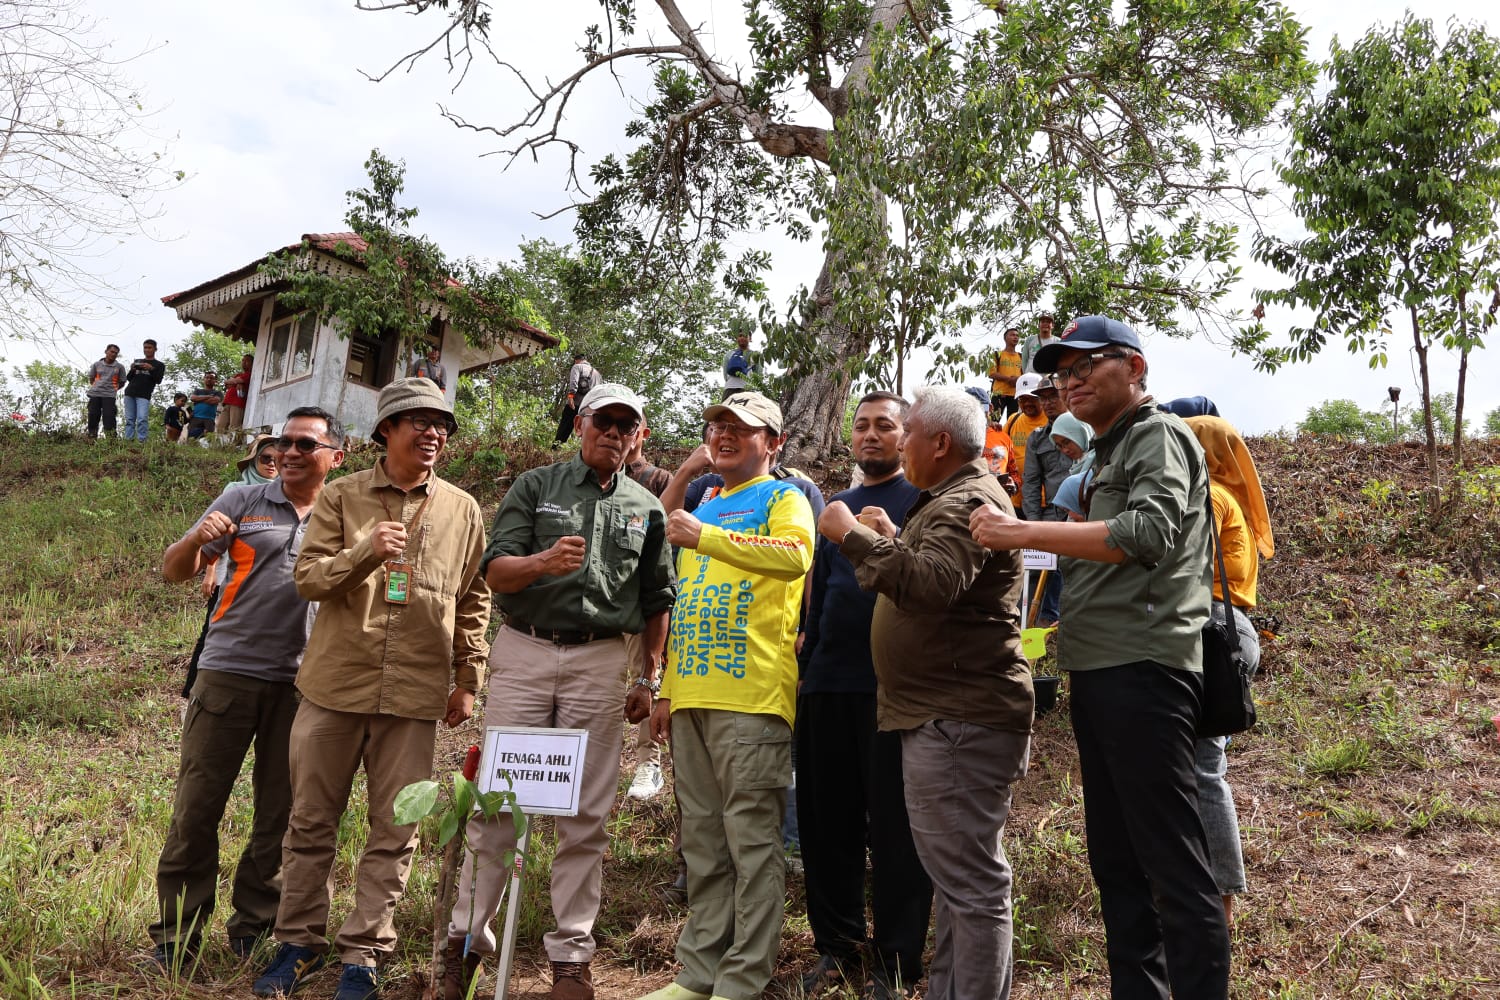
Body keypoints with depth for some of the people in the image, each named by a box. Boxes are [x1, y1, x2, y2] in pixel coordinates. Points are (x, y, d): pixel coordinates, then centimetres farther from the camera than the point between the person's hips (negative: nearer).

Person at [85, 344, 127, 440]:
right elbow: (91, 378, 19)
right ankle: (92, 440, 8)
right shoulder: (97, 364, 8)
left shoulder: (120, 367, 4)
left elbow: (122, 382, 11)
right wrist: (96, 387, 11)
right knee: (93, 417, 3)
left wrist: (113, 389, 8)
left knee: (109, 417, -9)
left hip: (109, 395, -2)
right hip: (95, 394, 2)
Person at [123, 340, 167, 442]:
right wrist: (132, 370, -2)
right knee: (129, 419, -1)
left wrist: (151, 369, -14)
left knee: (142, 419, -19)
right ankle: (128, 440, -3)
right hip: (130, 393, 4)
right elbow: (128, 378, 19)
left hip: (144, 395, -4)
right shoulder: (137, 361, 22)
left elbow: (158, 381, 1)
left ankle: (141, 442, -23)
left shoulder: (159, 365, 13)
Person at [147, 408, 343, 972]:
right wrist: (198, 539, -17)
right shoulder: (242, 502, 5)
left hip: (303, 685, 1)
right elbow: (174, 571, 4)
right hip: (229, 672, -1)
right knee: (196, 808, 3)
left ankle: (253, 931, 22)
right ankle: (176, 936, 15)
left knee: (281, 815, 7)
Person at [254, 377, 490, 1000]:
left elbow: (473, 602, 10)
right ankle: (300, 942, 27)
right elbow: (307, 578, -3)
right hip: (335, 685, 0)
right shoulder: (342, 496, 3)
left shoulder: (462, 510, 6)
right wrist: (366, 553, -21)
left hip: (413, 694, 0)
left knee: (395, 831, 5)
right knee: (311, 822, 10)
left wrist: (468, 680, 7)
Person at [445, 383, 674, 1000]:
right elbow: (494, 572, -2)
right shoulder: (535, 487, 8)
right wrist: (544, 562, -22)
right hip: (523, 651, -1)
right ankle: (468, 939, 16)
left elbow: (656, 602, 15)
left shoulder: (647, 508, 13)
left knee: (586, 812, 3)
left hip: (601, 661, 1)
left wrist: (647, 679, 10)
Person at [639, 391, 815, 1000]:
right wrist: (668, 689, 20)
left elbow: (795, 557, -21)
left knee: (752, 841, -2)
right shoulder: (706, 506, 23)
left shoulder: (783, 499, 2)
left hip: (750, 696, -7)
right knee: (702, 842, 12)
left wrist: (706, 537, -21)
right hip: (691, 697, 7)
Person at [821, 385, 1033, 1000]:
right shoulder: (951, 498, 21)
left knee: (970, 882, -6)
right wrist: (891, 539, 14)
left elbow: (930, 584, -30)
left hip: (960, 719, -11)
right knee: (958, 875, 18)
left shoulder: (969, 502, -14)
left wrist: (853, 535, -21)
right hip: (946, 715, 11)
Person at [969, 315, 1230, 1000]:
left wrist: (1024, 532, -23)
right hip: (1098, 677, 10)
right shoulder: (1108, 453, 23)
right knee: (1115, 860, 15)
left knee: (1173, 867, -5)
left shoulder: (1158, 435, -5)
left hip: (1142, 673, -10)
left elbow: (1150, 532, -23)